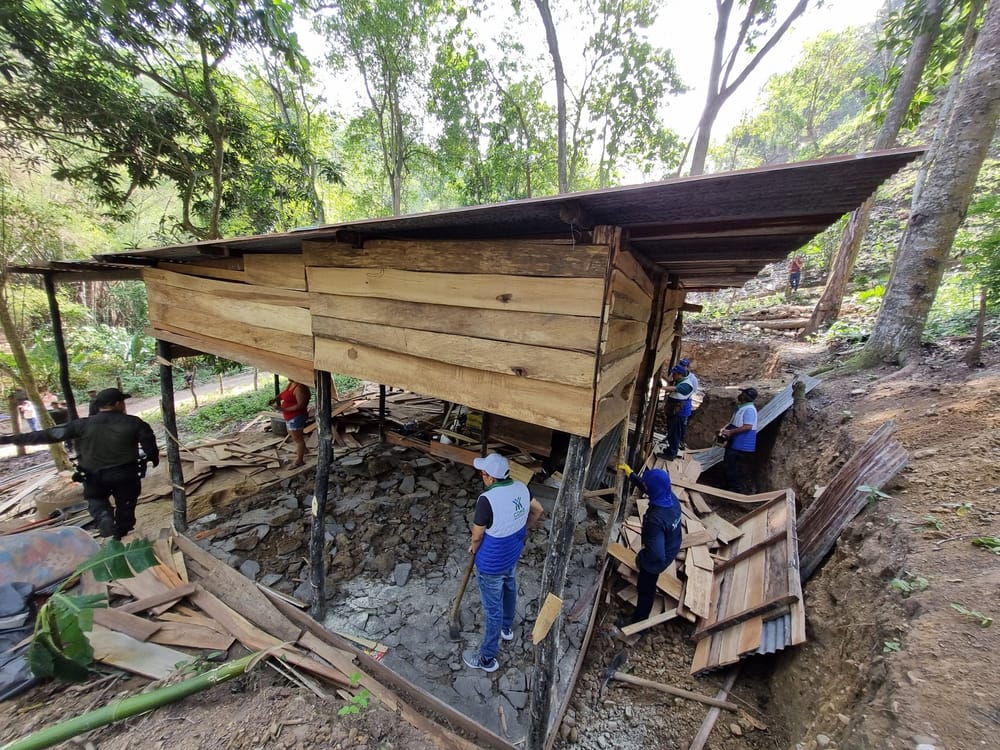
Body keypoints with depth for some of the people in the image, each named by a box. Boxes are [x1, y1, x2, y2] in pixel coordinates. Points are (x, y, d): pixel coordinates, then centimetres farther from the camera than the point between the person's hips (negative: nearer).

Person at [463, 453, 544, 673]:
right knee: (509, 587, 32)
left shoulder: (487, 500, -35)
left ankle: (487, 658, 38)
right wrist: (523, 530, 16)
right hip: (513, 554, 7)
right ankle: (507, 628, 58)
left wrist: (474, 548, 1)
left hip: (492, 563, -7)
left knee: (493, 608, 14)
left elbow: (477, 536, -21)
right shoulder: (521, 487, -14)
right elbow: (538, 510, 4)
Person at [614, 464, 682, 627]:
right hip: (671, 549, 8)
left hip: (657, 559, -8)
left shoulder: (655, 519, -44)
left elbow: (656, 554, -38)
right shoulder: (672, 497, -21)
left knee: (645, 588, 20)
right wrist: (631, 474, 2)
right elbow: (648, 487, 0)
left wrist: (641, 557, -19)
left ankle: (639, 620, 45)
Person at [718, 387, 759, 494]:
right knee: (729, 465, 18)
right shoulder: (740, 407, 12)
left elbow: (747, 427, -26)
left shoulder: (749, 409, -19)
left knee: (743, 469, 1)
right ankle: (731, 487, 31)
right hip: (734, 443, 10)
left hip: (743, 446, -10)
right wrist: (725, 428, 6)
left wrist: (730, 432, -22)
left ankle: (745, 490, 14)